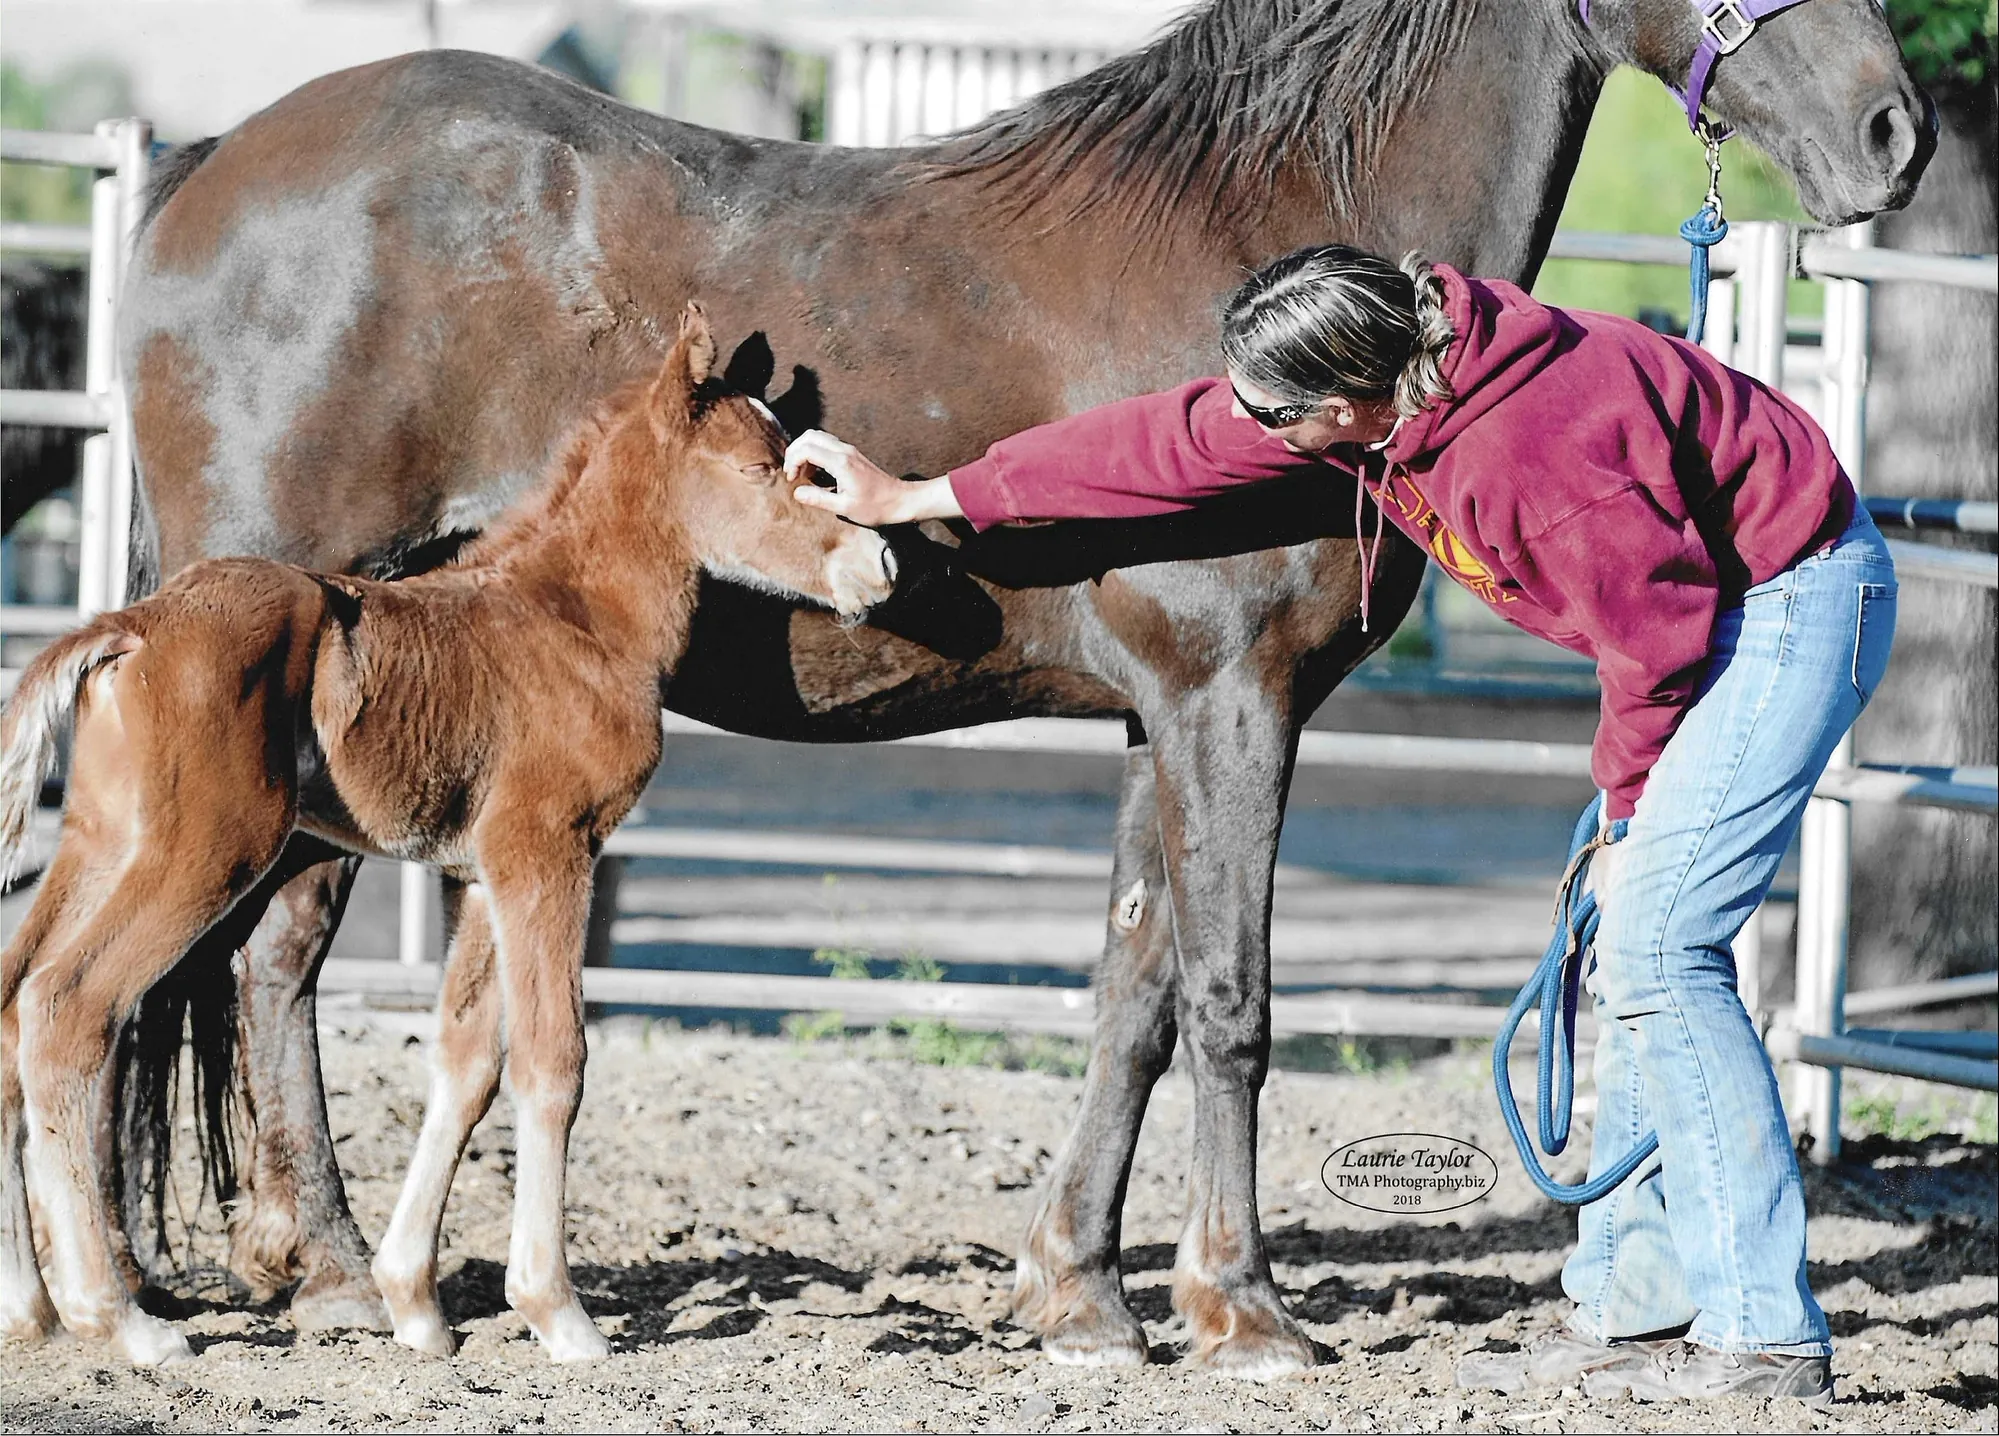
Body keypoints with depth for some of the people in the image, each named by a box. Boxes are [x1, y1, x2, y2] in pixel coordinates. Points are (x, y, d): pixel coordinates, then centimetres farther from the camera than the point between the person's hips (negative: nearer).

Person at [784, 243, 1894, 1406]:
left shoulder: (1531, 461, -34)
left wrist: (1630, 806, -5)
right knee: (1628, 949, 10)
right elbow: (1171, 447, 4)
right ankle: (1635, 1311, 14)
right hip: (1712, 595, 10)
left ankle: (1768, 1337, -13)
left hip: (1792, 593, -10)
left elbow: (1657, 635, -23)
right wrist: (917, 499, 9)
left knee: (1650, 944, -15)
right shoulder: (1375, 360, -7)